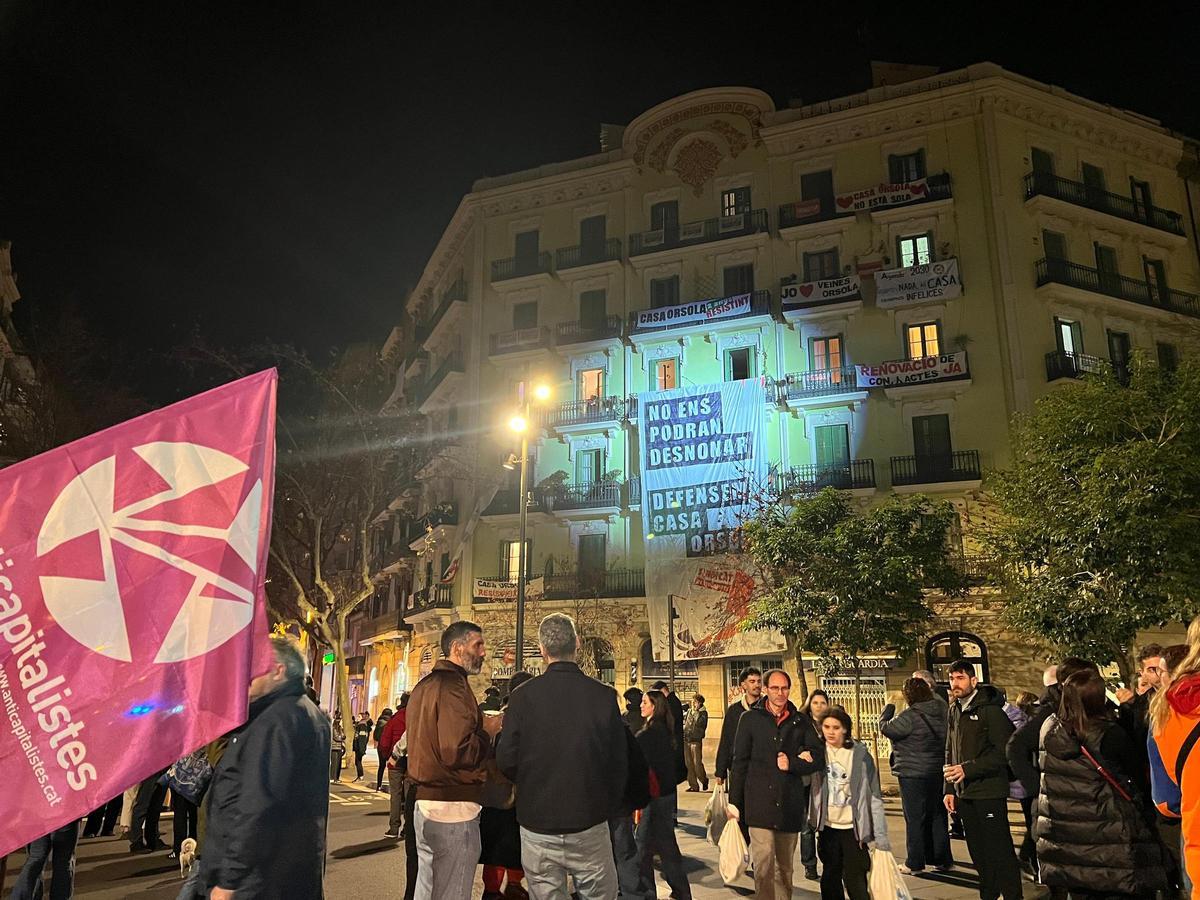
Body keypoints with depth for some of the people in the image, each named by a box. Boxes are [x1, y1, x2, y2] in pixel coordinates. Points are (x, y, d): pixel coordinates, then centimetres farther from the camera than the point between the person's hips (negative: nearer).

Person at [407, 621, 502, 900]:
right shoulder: (453, 686, -17)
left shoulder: (425, 685, 13)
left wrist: (477, 725, 13)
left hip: (424, 801, 10)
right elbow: (457, 751, -25)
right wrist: (487, 730, -8)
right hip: (453, 808, -10)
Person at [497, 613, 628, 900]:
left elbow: (506, 760, -8)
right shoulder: (603, 696, -9)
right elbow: (619, 761, -4)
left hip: (537, 823, 0)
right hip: (590, 822, 0)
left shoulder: (523, 696, -11)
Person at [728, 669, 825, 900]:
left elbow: (818, 758, 8)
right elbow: (739, 762, 3)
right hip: (759, 801, -3)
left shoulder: (799, 722, 11)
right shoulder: (750, 719, 4)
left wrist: (792, 764, -8)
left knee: (785, 866, 13)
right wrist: (734, 802, 0)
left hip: (790, 803, 3)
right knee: (764, 862, -12)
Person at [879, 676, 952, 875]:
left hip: (913, 774, -7)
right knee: (938, 816, 16)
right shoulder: (943, 711, 1)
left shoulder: (910, 716, -20)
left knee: (915, 818, 2)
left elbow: (885, 728, -11)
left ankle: (914, 864, 9)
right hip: (938, 773, 7)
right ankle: (942, 860, 24)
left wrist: (889, 706, 1)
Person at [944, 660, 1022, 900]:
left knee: (999, 850, -4)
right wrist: (949, 789, 11)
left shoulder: (990, 709, -11)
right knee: (978, 851, 15)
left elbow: (1004, 752, -17)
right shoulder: (954, 711, 11)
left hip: (989, 792, -7)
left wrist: (968, 769, -21)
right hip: (964, 793, 7)